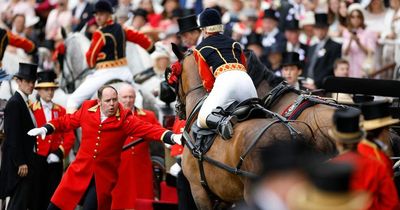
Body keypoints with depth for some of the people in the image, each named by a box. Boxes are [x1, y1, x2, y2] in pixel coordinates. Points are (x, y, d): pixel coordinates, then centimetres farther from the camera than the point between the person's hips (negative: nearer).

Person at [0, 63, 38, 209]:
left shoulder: (24, 102, 15)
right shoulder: (14, 103, -14)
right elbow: (13, 137, -19)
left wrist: (25, 162, 14)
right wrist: (21, 163, -21)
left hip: (26, 161, 10)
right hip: (20, 162, -10)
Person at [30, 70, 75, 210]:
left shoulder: (61, 111, 10)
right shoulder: (31, 110, 0)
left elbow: (69, 136, 6)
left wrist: (59, 153, -7)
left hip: (55, 161, 3)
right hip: (37, 160, -3)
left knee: (52, 198, 3)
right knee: (36, 197, -1)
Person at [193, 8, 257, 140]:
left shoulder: (200, 49, 18)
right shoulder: (234, 43, 30)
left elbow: (208, 81, 14)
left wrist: (214, 94, 31)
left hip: (224, 80, -4)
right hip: (245, 78, 4)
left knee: (202, 120, -1)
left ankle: (221, 121, -36)